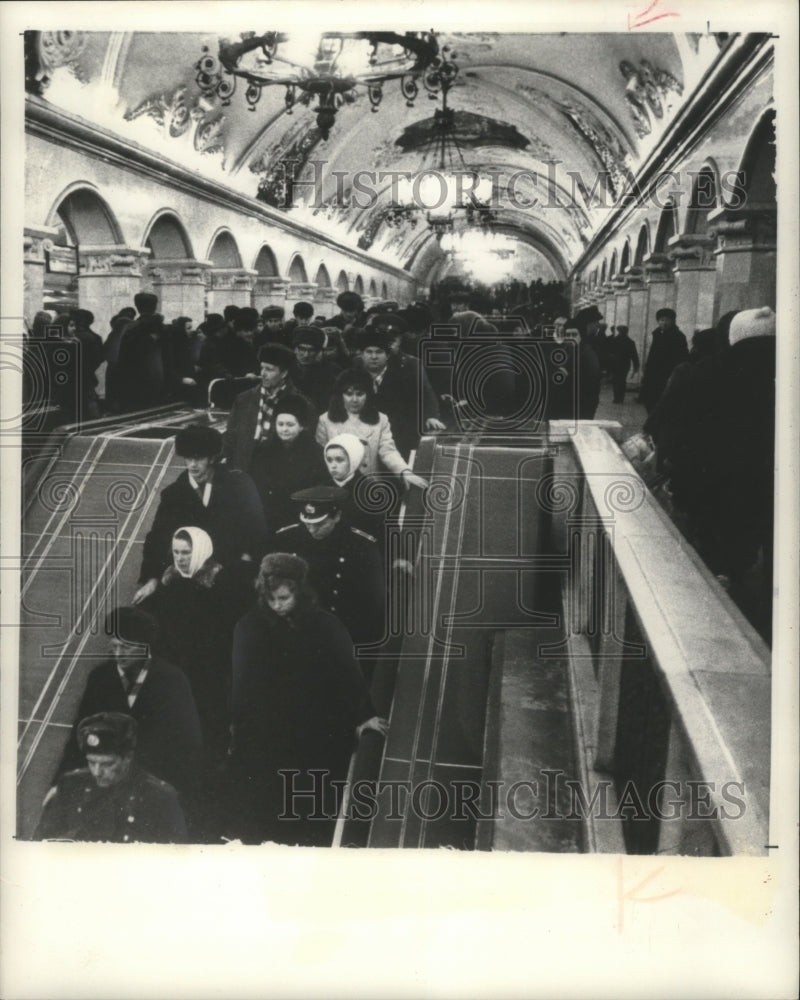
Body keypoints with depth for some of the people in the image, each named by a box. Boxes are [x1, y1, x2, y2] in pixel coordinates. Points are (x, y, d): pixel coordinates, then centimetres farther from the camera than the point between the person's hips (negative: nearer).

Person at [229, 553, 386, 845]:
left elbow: (348, 672, -1)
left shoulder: (325, 626, -5)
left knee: (312, 822, 6)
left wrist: (363, 716, -1)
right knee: (257, 821, 6)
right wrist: (236, 725, 6)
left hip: (315, 743, -1)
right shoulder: (250, 627, -2)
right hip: (261, 742, 1)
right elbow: (240, 680, 4)